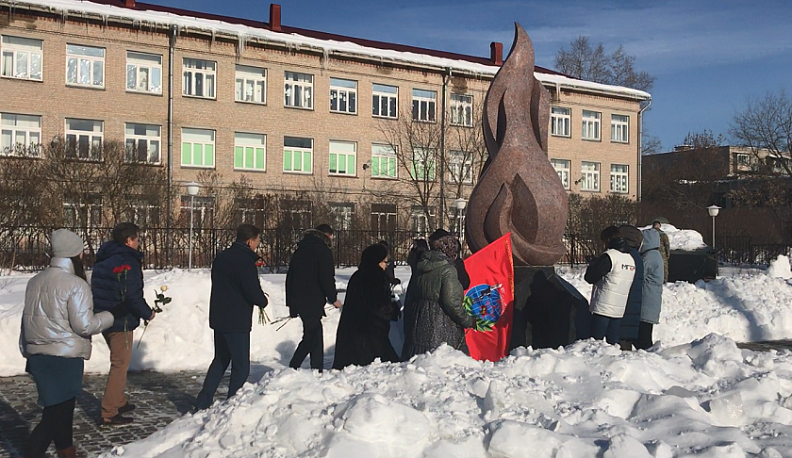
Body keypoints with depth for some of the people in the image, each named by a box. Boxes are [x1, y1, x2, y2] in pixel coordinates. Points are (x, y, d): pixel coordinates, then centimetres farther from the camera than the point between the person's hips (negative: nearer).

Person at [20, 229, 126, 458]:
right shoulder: (76, 285, -14)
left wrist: (28, 353, 25)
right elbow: (84, 325, -16)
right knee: (55, 416, -2)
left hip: (38, 356, 8)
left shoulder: (35, 282, 9)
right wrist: (113, 314, -3)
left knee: (61, 408, 20)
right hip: (65, 358, -8)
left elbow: (27, 319, 16)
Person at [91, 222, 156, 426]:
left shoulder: (102, 260, 10)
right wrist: (148, 313, -7)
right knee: (120, 365, -1)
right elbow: (133, 297, -22)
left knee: (119, 362, 23)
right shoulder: (128, 262, -18)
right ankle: (109, 413, 0)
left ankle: (119, 402, 34)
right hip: (121, 322, -9)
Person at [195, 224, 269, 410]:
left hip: (218, 318, 9)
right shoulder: (245, 260, -17)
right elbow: (253, 291, -21)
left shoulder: (221, 257, 11)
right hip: (237, 322, -9)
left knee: (220, 361, 19)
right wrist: (263, 301, 1)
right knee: (241, 367, 0)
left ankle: (202, 403, 20)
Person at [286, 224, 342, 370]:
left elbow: (290, 277, 19)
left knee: (310, 336, 16)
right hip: (312, 302, -8)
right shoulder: (323, 251, -7)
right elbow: (327, 278, -12)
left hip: (298, 301, 8)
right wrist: (333, 298, 1)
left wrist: (291, 302, 22)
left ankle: (293, 367, 13)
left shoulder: (300, 250, 17)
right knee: (314, 338, -4)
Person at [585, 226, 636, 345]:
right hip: (619, 309, 7)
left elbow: (590, 277, -12)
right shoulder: (631, 259, 12)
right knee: (613, 341, 10)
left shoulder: (609, 256, -13)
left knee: (596, 342, -3)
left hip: (603, 308, -7)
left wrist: (592, 265, 8)